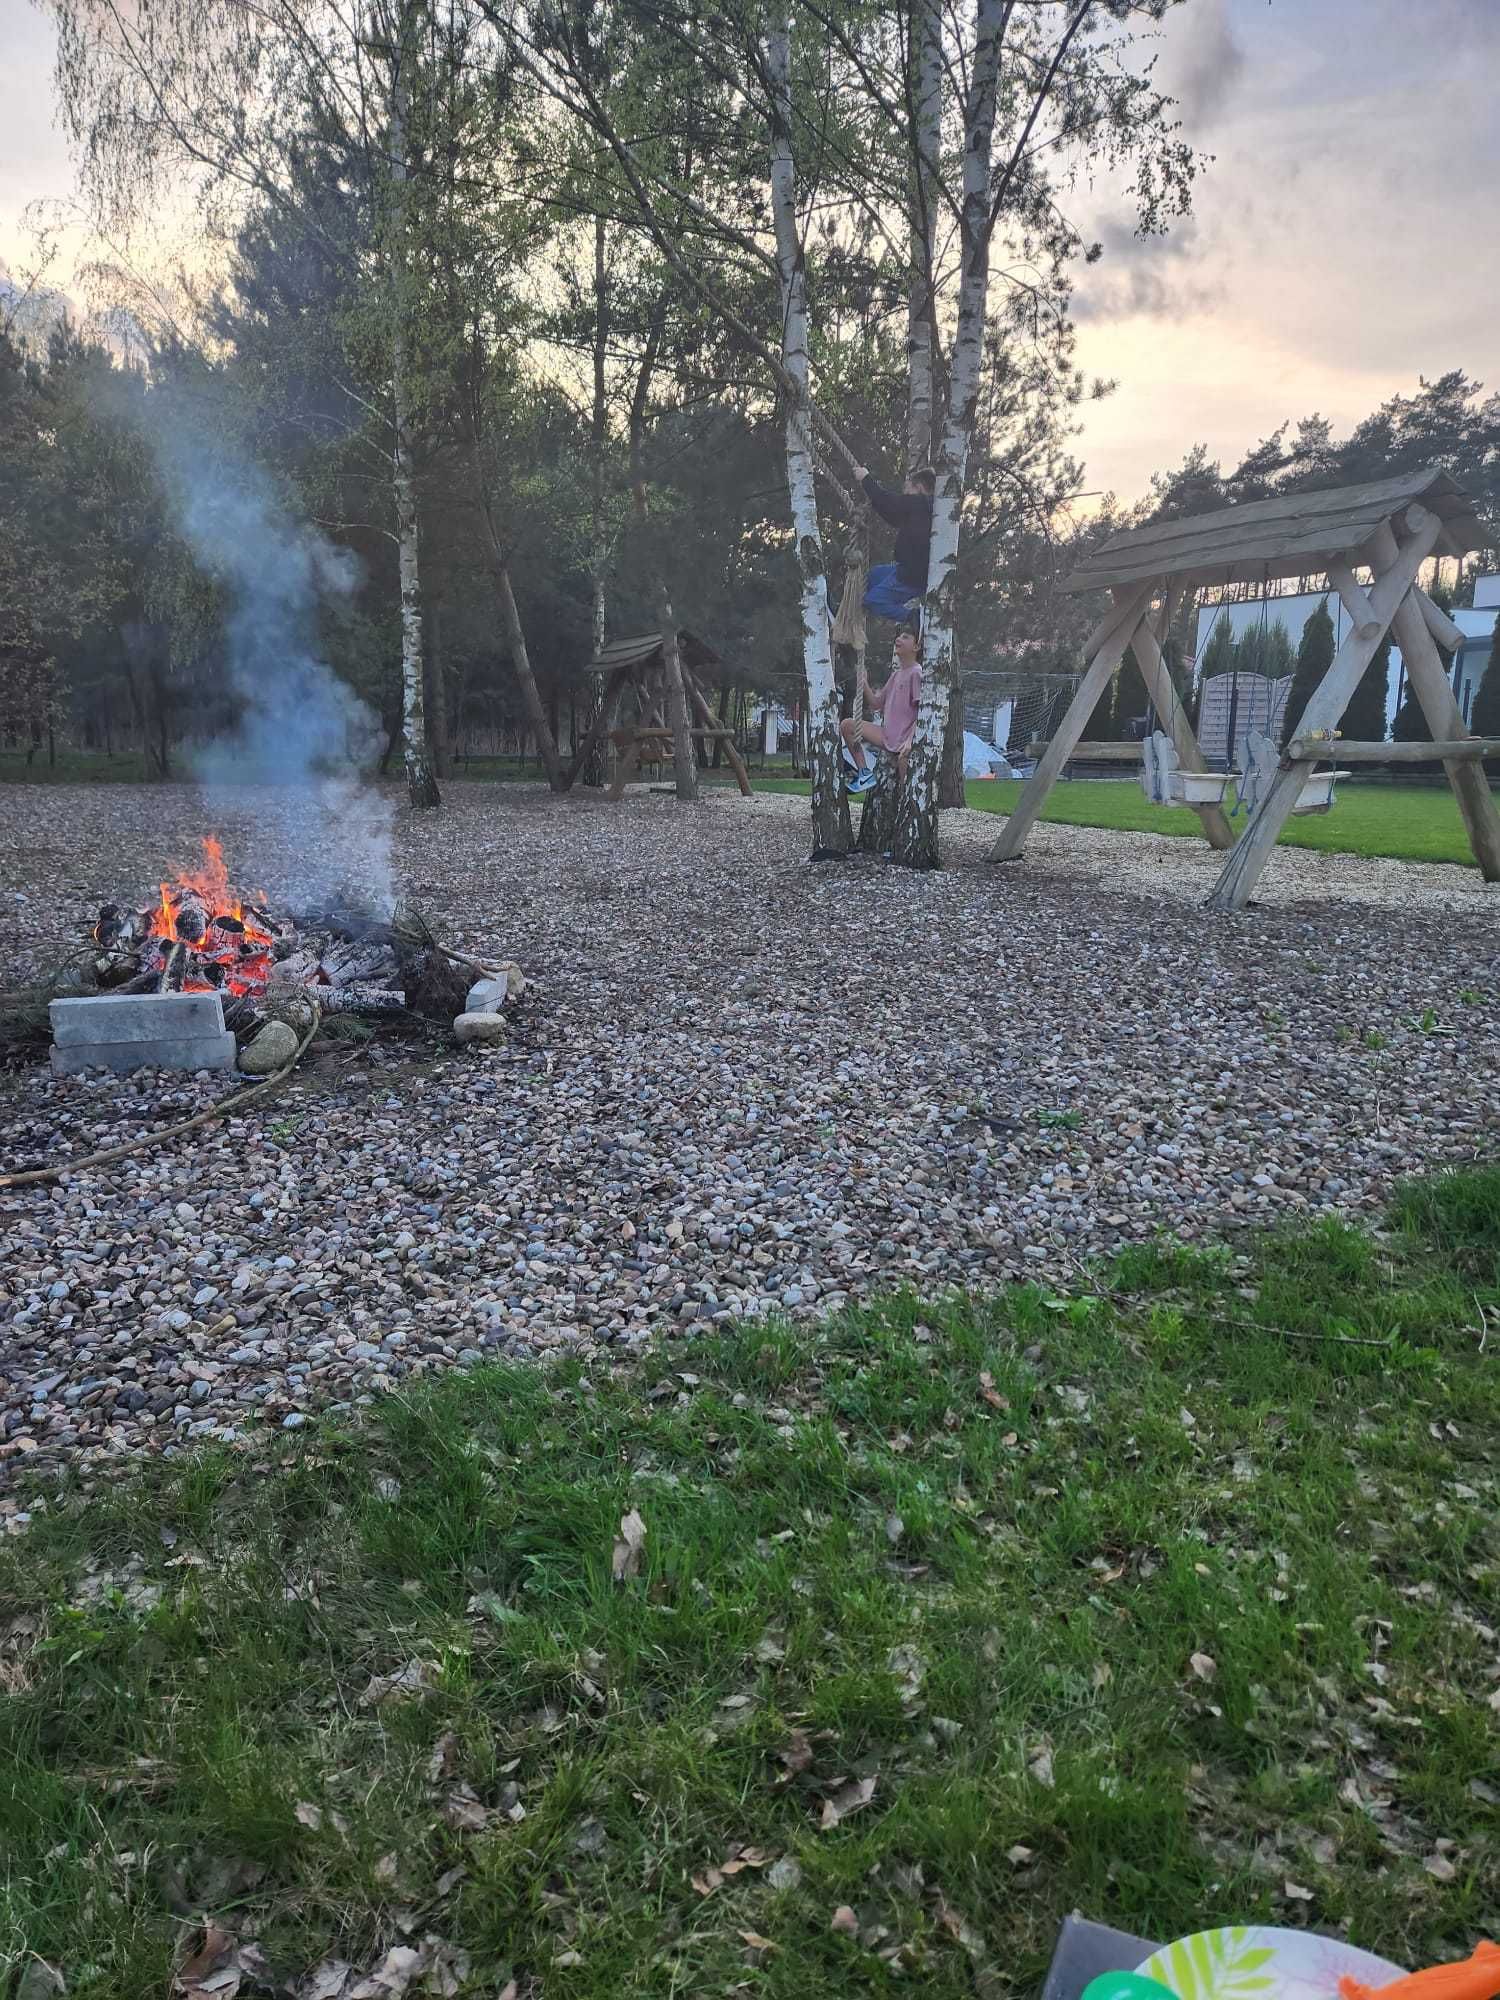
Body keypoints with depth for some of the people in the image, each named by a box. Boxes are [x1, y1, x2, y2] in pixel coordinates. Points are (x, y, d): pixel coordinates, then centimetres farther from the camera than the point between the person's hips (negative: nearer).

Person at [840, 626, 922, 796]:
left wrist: (911, 740, -26)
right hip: (888, 735, 8)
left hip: (903, 741, -8)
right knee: (847, 725, -1)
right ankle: (864, 773, -3)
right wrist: (864, 684, 1)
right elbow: (876, 704, 17)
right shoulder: (896, 674, 16)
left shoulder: (917, 673, -10)